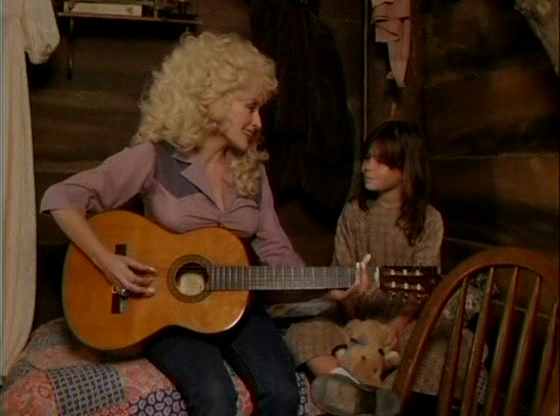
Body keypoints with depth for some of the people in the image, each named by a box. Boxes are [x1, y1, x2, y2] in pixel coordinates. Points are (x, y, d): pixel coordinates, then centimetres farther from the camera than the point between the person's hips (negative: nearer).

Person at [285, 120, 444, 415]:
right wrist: (352, 321, -19)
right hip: (357, 314, 2)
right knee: (300, 333, -23)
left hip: (403, 316, -2)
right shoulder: (353, 213, 4)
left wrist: (399, 323, -24)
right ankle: (345, 385, -46)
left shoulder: (428, 220, -2)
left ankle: (351, 389, -41)